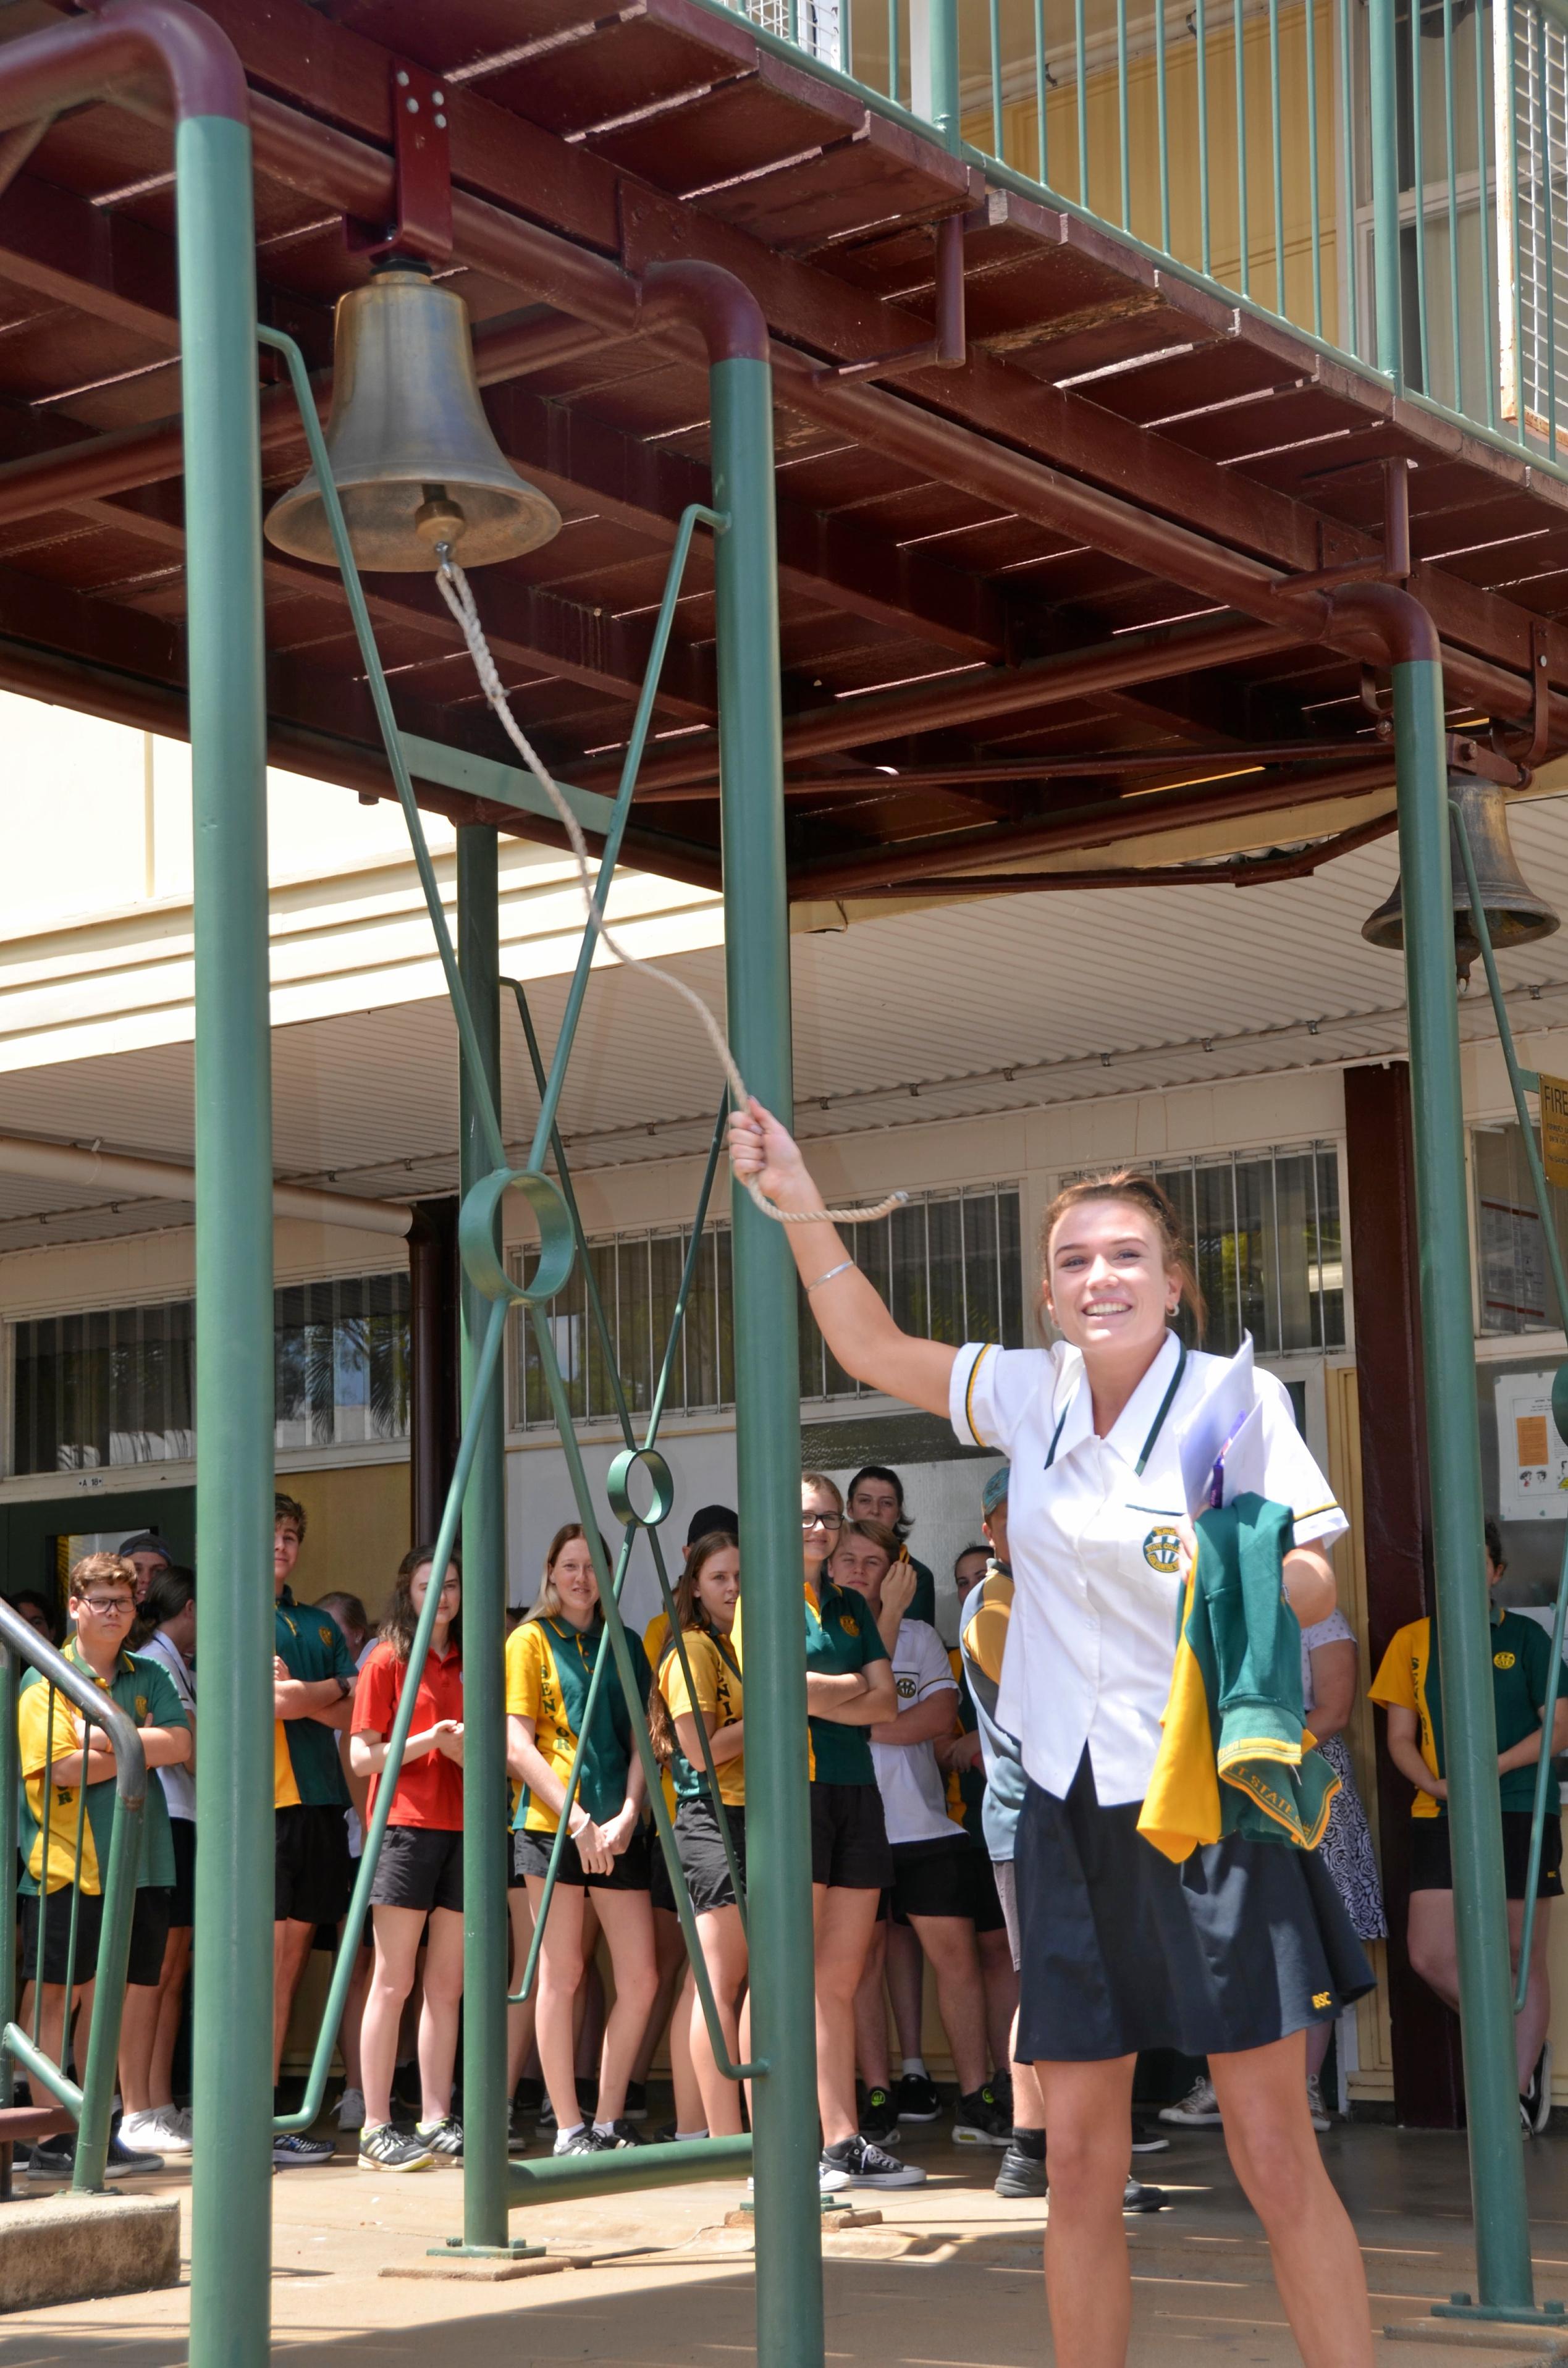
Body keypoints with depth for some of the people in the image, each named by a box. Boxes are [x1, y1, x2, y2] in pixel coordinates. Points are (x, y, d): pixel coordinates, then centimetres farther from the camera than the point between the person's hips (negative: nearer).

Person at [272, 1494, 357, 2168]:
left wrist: (299, 1693, -6)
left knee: (293, 1949, 7)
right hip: (263, 1797, -6)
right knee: (267, 1951, -8)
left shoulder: (319, 1626, 21)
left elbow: (351, 1707, 8)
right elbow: (275, 1703, -13)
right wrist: (323, 1695, -3)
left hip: (316, 1797, 6)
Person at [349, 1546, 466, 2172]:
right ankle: (376, 2128, -3)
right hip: (405, 1825, -5)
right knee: (392, 1983, -4)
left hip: (461, 1828, 5)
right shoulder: (386, 1661, 1)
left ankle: (436, 2122, 9)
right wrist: (428, 1741, -17)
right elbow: (362, 1757, -4)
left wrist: (470, 1750, -1)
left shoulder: (469, 1666, 16)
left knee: (447, 1986, 5)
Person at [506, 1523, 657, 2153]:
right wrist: (579, 1820, -12)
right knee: (561, 1973, -2)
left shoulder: (625, 1645, 15)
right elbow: (518, 1747, -4)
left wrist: (627, 1816, -6)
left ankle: (609, 2120, 11)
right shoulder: (531, 1641, 3)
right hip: (552, 1825, -4)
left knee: (640, 1976, 0)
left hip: (617, 1830, 4)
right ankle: (568, 2129, 4)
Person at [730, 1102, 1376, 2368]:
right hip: (1073, 1806, 4)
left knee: (1276, 2153, -5)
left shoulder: (1237, 1397, -8)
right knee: (1080, 2161, 6)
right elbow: (876, 1349, 13)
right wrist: (800, 1206, 3)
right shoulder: (1035, 1392, 6)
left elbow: (1315, 1588, -7)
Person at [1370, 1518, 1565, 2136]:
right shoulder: (1414, 1640, 9)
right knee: (1431, 1957, -6)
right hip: (1441, 1815, 2)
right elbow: (1400, 1739, 7)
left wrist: (1490, 1770, -14)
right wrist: (1439, 1786, -12)